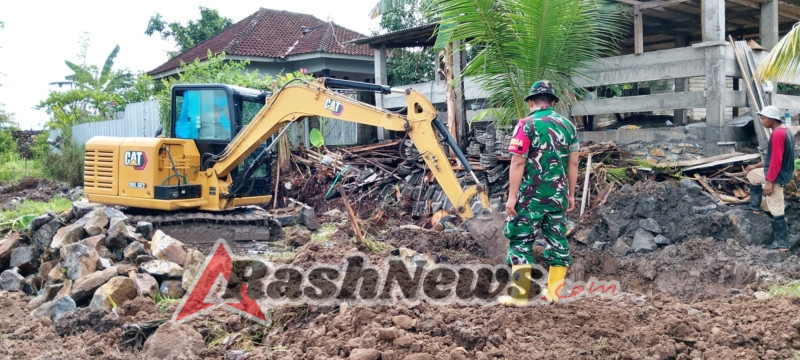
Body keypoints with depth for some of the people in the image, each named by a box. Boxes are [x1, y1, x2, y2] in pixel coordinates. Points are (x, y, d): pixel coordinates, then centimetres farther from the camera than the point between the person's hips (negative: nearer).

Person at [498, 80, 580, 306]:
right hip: (558, 196, 5)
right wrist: (571, 194, 17)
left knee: (521, 241, 0)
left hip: (531, 196, -5)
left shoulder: (527, 125, -9)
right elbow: (573, 164, 9)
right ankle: (553, 292, 16)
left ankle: (519, 295, -2)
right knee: (557, 241, 12)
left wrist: (512, 196, -11)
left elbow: (518, 163, -14)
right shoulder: (568, 125, 8)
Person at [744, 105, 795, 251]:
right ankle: (755, 206, 32)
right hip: (780, 172, 10)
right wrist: (756, 166, 21)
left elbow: (776, 160, -26)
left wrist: (769, 182, -24)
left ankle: (781, 242, 3)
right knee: (752, 174, 28)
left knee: (776, 209, -2)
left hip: (777, 176, -10)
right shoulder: (785, 131, 11)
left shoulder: (777, 134, -23)